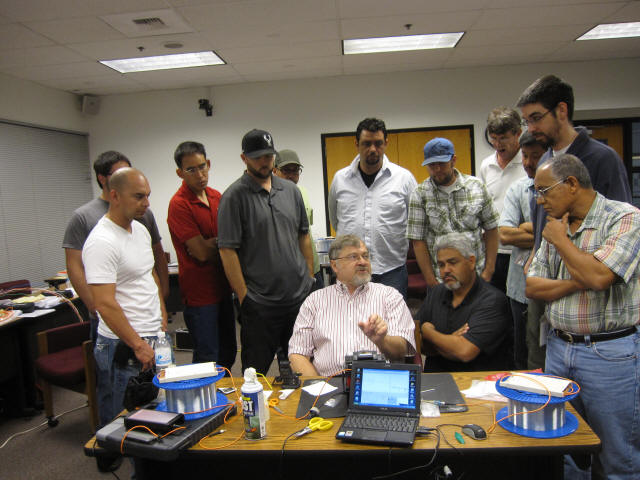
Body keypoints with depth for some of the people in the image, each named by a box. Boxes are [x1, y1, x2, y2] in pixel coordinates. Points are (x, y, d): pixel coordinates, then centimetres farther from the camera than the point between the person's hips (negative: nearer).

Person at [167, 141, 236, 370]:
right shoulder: (179, 204, -16)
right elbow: (202, 252, -20)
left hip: (222, 288, 7)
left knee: (228, 353, 19)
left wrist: (211, 243, -11)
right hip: (199, 294, -7)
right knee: (208, 361, 2)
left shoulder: (216, 196, 7)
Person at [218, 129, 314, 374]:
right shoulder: (234, 196, -8)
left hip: (300, 296, 5)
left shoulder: (291, 190, 9)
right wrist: (244, 297, -12)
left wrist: (310, 278, 11)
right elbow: (227, 250, -11)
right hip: (260, 303, -5)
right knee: (256, 372, 9)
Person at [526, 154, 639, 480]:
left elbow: (597, 277, -26)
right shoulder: (556, 227, 9)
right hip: (558, 347, 6)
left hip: (610, 354, -6)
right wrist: (577, 283, -11)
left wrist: (560, 239, -12)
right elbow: (532, 287, 6)